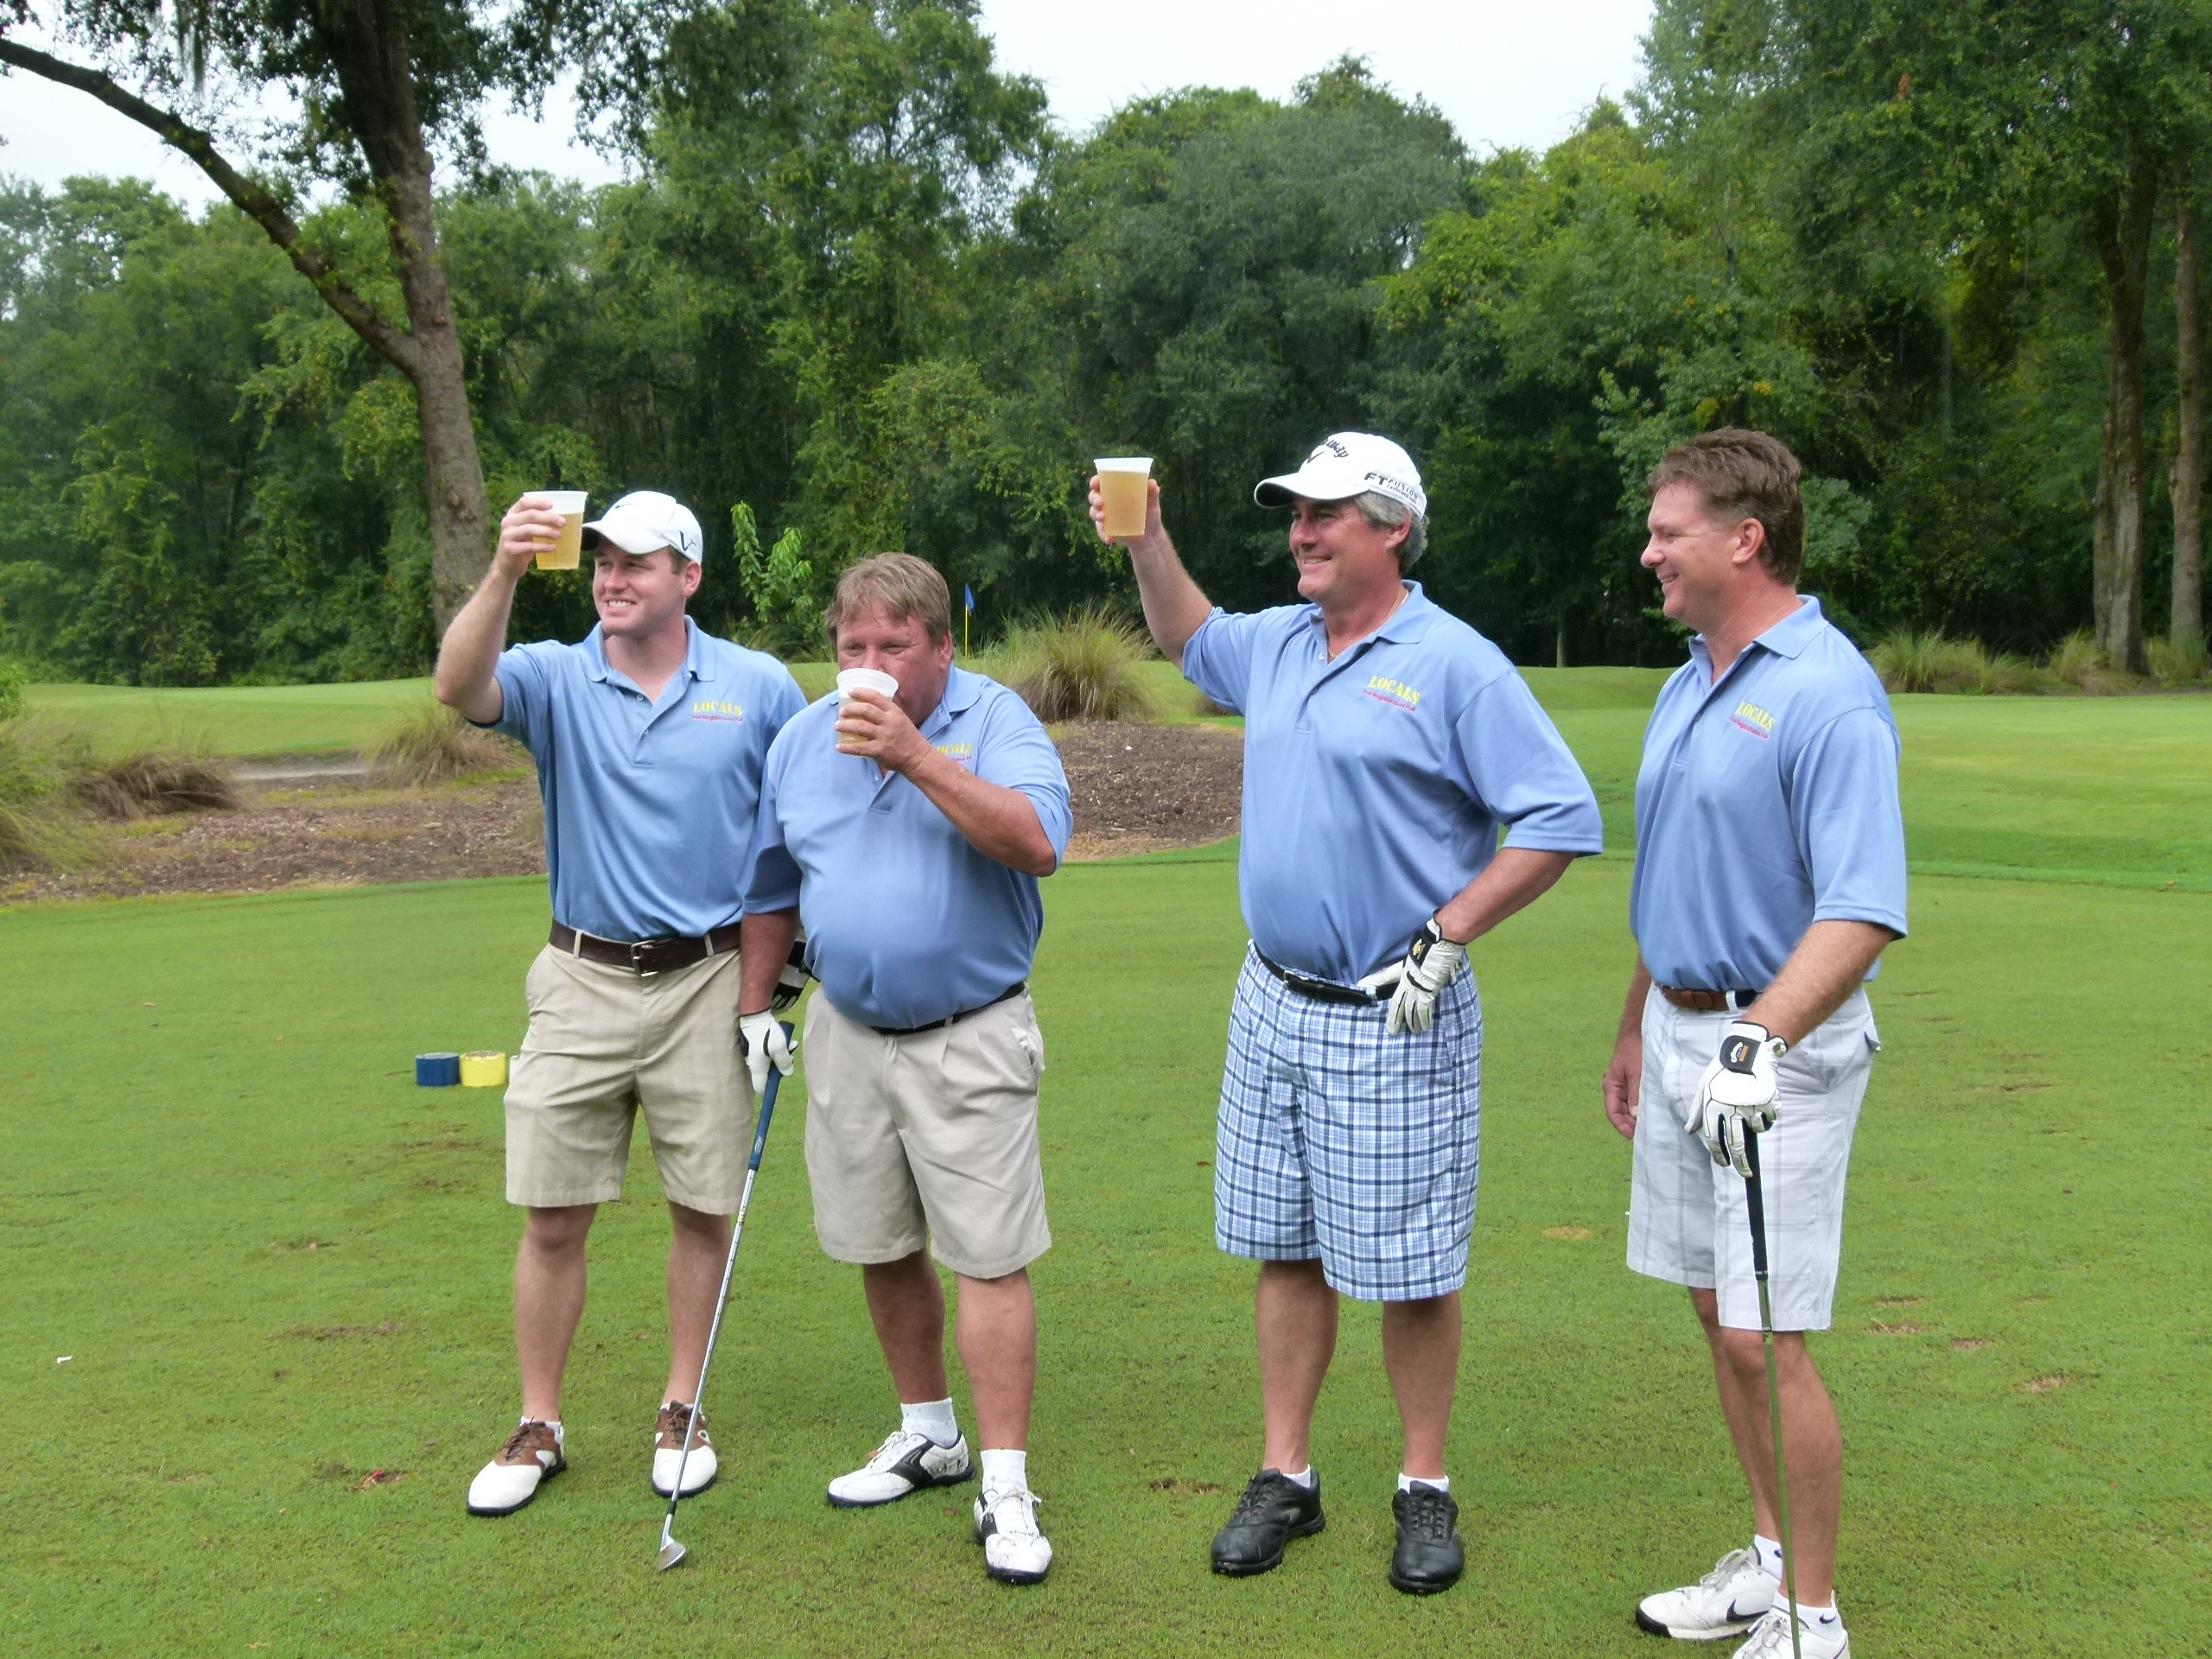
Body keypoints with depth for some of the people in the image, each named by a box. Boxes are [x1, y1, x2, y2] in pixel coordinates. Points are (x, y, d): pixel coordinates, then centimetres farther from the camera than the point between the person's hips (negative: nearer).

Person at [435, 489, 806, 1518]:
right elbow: (459, 687, -22)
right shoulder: (558, 679, 0)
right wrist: (505, 572, -35)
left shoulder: (759, 687, 1)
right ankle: (539, 1427, 15)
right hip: (585, 980, 0)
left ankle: (682, 1411, 22)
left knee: (704, 1206, 6)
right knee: (552, 1213, 2)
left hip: (708, 980, 0)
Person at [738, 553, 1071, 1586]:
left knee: (990, 1259, -6)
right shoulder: (803, 739, 6)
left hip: (970, 1036, -5)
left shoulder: (997, 721, -9)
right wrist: (754, 1009, 15)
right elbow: (772, 888, 17)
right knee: (879, 1251, 13)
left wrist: (918, 758, -30)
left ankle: (1004, 1486, 0)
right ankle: (928, 1435, 31)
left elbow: (1038, 844, -27)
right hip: (846, 1032, 5)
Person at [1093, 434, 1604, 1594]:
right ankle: (1286, 1477, 24)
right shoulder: (1278, 646, 9)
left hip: (1393, 1023, -6)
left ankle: (1426, 1491, 18)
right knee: (1286, 1251, 13)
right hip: (1274, 1005, 7)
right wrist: (1146, 541, 17)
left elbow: (1561, 820, -14)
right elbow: (1189, 639, 32)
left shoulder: (1455, 665, -12)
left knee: (1409, 1268, 3)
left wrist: (1446, 938, -17)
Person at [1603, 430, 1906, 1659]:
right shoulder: (1691, 684, 11)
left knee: (1765, 1337, -5)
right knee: (1719, 1317, 15)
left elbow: (1863, 911, -26)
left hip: (1777, 1053, -9)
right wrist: (1638, 1029, 24)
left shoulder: (1829, 696, -18)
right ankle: (1771, 1559, 29)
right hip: (1681, 1038, 9)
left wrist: (1759, 1039, -37)